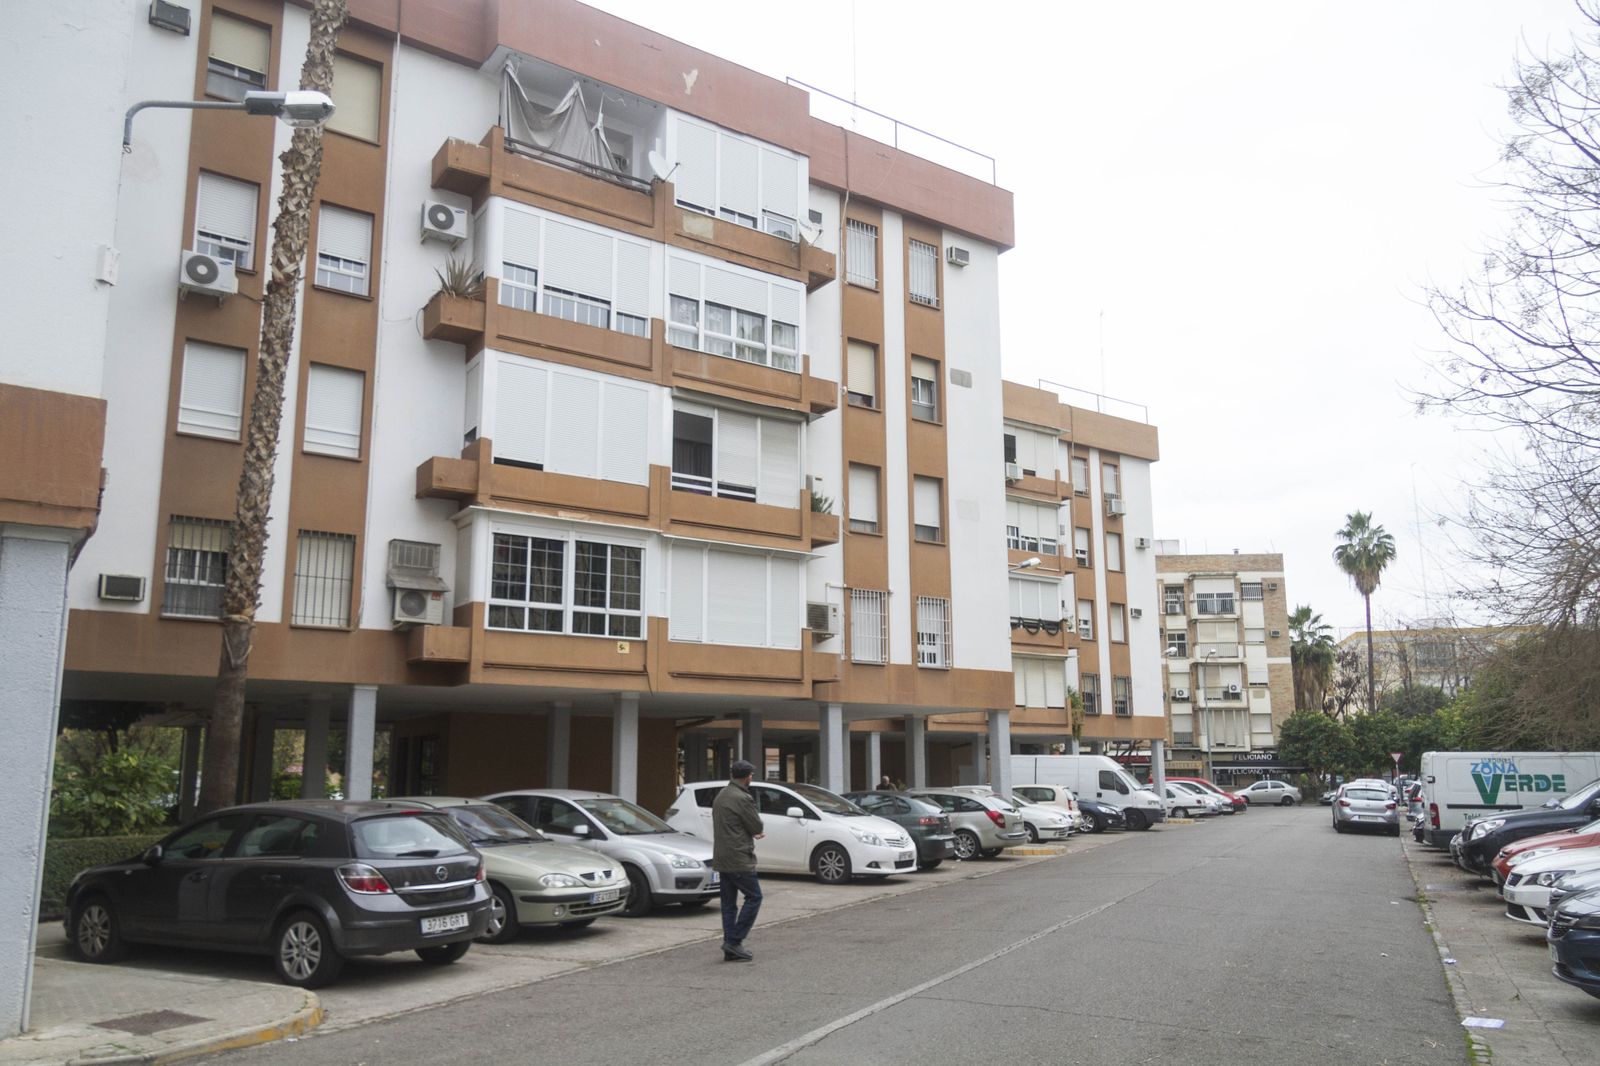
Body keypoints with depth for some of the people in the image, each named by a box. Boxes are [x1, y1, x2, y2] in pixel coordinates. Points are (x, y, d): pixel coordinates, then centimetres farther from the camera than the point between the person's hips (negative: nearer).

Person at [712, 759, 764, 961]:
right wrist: (753, 831, 11)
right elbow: (757, 826, -12)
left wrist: (751, 833, 24)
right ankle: (734, 942, -4)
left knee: (729, 902, 11)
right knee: (753, 897, 0)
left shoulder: (720, 796, 13)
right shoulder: (742, 798, -16)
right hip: (739, 859, -9)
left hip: (721, 859, 9)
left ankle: (730, 949, 12)